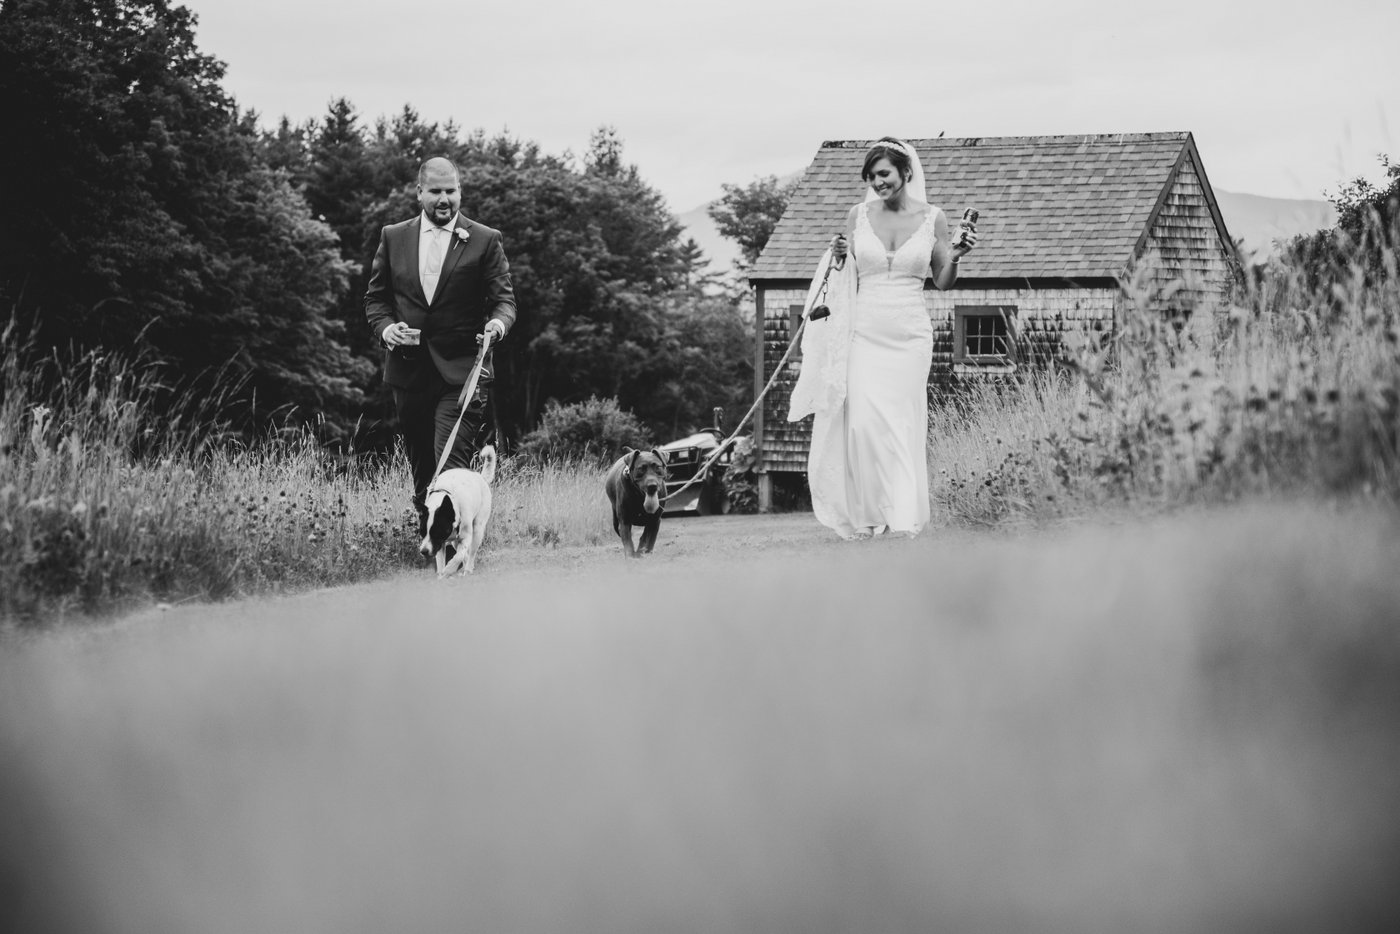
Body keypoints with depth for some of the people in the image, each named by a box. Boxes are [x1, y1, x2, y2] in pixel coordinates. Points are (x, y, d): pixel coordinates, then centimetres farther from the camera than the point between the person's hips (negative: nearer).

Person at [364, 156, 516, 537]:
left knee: (451, 465, -15)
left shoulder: (485, 241, 1)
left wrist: (499, 322, -23)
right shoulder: (393, 237, 9)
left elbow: (503, 298, 0)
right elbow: (375, 298, 14)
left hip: (462, 372, -4)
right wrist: (386, 327, -7)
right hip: (409, 371, 4)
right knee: (421, 466, 13)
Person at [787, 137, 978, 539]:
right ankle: (864, 515, -1)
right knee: (863, 422, -11)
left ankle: (904, 519, 5)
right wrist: (837, 258, -7)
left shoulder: (932, 218, 3)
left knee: (902, 424, -1)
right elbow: (844, 278, 14)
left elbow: (943, 282, 8)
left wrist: (956, 257, -11)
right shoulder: (858, 216, 4)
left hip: (910, 335, 0)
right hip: (864, 332, 0)